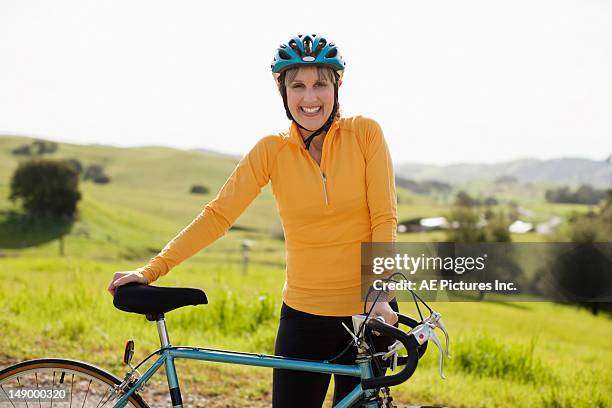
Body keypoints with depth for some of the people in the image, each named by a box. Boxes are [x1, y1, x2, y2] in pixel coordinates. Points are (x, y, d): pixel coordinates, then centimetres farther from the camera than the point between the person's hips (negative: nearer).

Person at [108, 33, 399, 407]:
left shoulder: (365, 133, -5)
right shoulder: (273, 150, -2)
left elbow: (384, 219, -7)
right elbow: (218, 215, -4)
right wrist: (151, 271, -10)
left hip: (369, 313, 0)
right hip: (304, 316, 1)